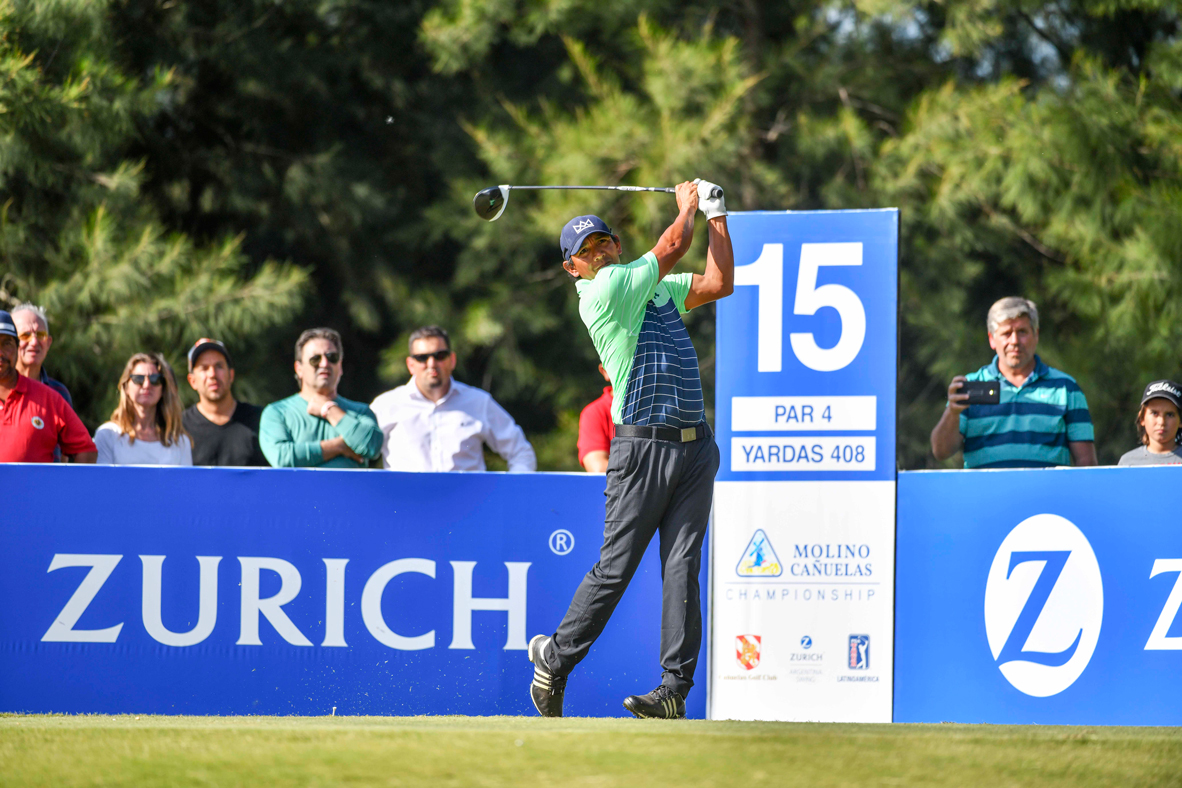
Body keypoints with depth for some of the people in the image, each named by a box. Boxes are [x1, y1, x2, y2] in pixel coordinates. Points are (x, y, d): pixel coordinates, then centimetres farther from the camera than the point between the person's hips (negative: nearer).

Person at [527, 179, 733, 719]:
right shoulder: (602, 292, -7)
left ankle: (675, 688, -4)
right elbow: (674, 244, -4)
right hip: (643, 446, -6)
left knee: (682, 568, -2)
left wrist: (715, 215, 20)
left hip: (695, 446, 6)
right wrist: (687, 205, 14)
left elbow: (718, 283, 20)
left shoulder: (657, 286, 18)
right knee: (615, 568, -5)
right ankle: (554, 660, 11)